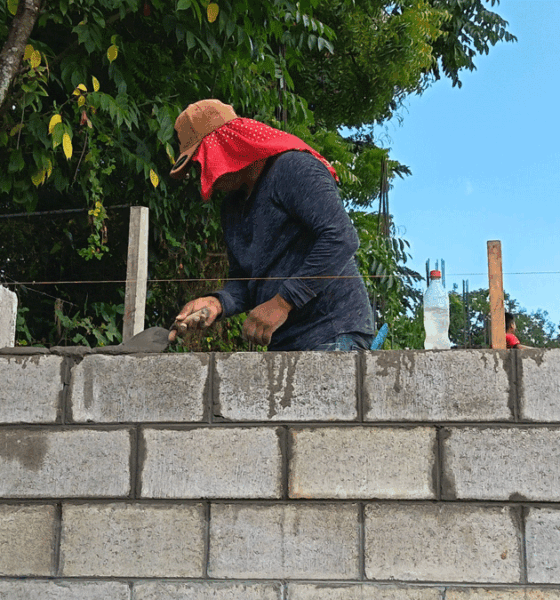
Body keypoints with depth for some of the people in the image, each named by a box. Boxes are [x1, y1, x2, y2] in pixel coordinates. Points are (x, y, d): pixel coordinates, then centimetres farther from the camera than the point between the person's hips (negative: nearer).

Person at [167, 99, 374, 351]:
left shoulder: (294, 167, -8)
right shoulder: (232, 206, 20)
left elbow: (341, 238, -20)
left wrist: (282, 302, -20)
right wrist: (217, 303, -5)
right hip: (282, 341, 8)